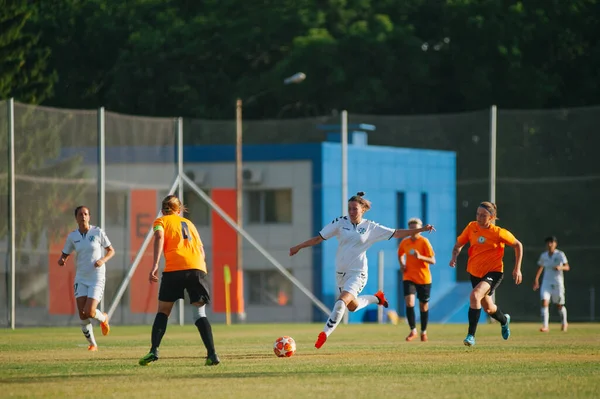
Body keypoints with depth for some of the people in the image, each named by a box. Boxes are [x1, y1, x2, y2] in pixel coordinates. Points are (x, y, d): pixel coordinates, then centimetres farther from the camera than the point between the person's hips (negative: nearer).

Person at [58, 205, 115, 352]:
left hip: (97, 278, -3)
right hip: (81, 278, 3)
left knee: (89, 312, -15)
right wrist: (61, 260, -13)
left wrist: (103, 260, -17)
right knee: (82, 314, -5)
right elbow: (65, 254, 11)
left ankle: (103, 318, 21)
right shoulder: (72, 236, 2)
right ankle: (92, 344, 14)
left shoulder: (98, 232, -6)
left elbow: (111, 251, 2)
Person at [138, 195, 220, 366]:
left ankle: (154, 351, -5)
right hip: (197, 268, 3)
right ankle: (212, 354, -10)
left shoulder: (161, 221, 17)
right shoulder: (188, 223, 30)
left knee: (163, 311, 10)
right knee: (200, 312, 5)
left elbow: (159, 237, -5)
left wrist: (155, 265, -12)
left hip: (174, 268, -3)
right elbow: (201, 249, 22)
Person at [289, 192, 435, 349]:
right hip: (341, 272, 4)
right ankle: (376, 298, 46)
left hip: (357, 273, -4)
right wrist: (298, 247, -1)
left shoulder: (371, 228, -4)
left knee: (341, 302, -22)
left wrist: (420, 230, -6)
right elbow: (319, 238, 3)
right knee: (352, 306, 18)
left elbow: (396, 233, 0)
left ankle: (325, 334, -15)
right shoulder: (341, 222, -2)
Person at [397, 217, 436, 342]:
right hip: (408, 277, 2)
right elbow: (400, 255, 24)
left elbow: (433, 260, -13)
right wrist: (402, 264, 4)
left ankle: (423, 332, 27)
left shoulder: (424, 242, -10)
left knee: (423, 306, 8)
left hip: (424, 278, -2)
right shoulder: (404, 242, 2)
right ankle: (413, 330, -8)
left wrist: (420, 257, -29)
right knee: (409, 302, -18)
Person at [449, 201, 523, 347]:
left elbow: (518, 245, -1)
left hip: (493, 272, -5)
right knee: (488, 308, 19)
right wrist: (454, 257, -14)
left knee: (475, 295, -31)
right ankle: (504, 320, 55)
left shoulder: (499, 233, -15)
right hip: (475, 273, 5)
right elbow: (458, 245, 8)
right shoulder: (471, 227, -6)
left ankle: (471, 335, -27)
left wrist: (517, 269, -4)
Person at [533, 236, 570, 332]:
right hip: (546, 282, 3)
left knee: (559, 305, 7)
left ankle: (564, 323, 35)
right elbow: (540, 267, 21)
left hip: (558, 282, -3)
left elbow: (567, 267, -14)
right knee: (544, 302, -17)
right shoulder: (543, 255, 5)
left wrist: (561, 267, -35)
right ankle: (545, 326, -22)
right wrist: (536, 279, 20)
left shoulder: (560, 254, -6)